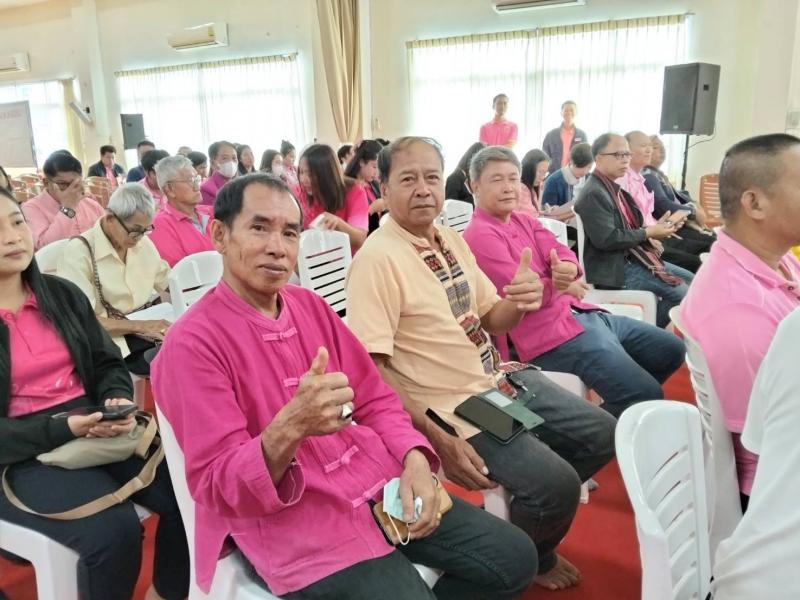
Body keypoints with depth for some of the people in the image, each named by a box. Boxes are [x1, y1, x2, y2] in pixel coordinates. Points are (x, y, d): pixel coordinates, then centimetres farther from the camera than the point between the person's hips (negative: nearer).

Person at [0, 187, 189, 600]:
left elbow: (108, 363, 11)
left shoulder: (61, 294, 10)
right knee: (113, 529, -28)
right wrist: (66, 428, -22)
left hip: (96, 426, 5)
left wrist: (119, 401, -11)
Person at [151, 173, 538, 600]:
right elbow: (217, 487, -16)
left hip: (381, 486, 6)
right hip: (293, 522, -6)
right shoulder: (192, 343, -13)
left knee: (515, 558, 4)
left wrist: (414, 458, -8)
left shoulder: (311, 305, 7)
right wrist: (289, 428, -35)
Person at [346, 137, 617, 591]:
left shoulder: (451, 238, 6)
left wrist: (520, 301, -14)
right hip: (453, 406, -9)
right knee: (555, 484, -18)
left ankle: (527, 516, 33)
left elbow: (488, 322, 10)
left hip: (501, 379, 9)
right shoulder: (377, 260, -19)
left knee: (603, 434, 12)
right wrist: (437, 438, -24)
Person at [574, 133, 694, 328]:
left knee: (689, 279, 12)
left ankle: (651, 329, 15)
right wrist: (647, 233, -15)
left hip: (630, 257, 10)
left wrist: (651, 230, 0)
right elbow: (606, 239, -26)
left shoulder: (613, 188, 13)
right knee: (681, 292, -15)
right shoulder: (593, 193, -18)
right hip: (613, 267, -10)